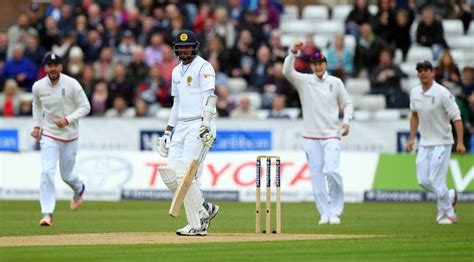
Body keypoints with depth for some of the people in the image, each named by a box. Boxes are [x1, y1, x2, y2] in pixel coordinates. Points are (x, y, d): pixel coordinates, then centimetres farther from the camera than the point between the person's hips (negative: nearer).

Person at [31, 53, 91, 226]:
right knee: (47, 171, -16)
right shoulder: (38, 86, -4)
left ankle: (79, 189, 48)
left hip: (69, 136, -1)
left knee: (67, 175, 11)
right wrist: (37, 125, 6)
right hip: (49, 135, 1)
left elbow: (85, 107, -9)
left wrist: (68, 119, -21)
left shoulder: (72, 84, -13)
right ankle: (47, 214, -14)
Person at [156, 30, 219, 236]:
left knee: (186, 175, -15)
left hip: (199, 125, -8)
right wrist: (167, 132, 21)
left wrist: (205, 125, -32)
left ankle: (197, 225, -6)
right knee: (170, 175, -2)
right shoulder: (177, 71, 19)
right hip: (181, 127, 8)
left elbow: (209, 97, -19)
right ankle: (205, 209, 12)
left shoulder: (203, 67, -6)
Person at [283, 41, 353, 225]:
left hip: (331, 136, -1)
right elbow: (287, 71, -12)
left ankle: (335, 211, -2)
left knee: (332, 171, -16)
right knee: (316, 175, 0)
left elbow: (347, 103, 11)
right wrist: (293, 52, -25)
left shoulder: (335, 82, 6)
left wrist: (346, 121, -5)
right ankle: (324, 214, 8)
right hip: (311, 137, 1)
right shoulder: (304, 81, 4)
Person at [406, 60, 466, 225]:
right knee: (423, 180, 3)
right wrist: (412, 138, 17)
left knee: (435, 180, -10)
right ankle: (449, 197, 28)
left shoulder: (442, 93, -16)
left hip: (441, 143, -6)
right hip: (424, 143, 6)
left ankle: (448, 214, 6)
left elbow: (456, 118, -16)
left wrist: (460, 142, -23)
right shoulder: (415, 93, 4)